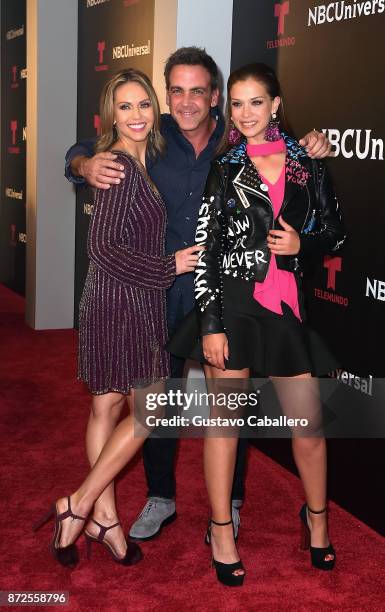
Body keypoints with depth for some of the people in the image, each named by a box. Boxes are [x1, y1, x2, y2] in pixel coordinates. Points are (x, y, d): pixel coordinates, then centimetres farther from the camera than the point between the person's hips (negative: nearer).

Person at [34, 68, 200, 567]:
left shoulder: (140, 162, 11)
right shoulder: (120, 166, -17)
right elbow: (104, 246, -22)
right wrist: (170, 267, -16)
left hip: (131, 302, 9)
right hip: (122, 301, -9)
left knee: (107, 406, 12)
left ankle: (103, 516, 22)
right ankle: (79, 507, 6)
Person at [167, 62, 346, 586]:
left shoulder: (307, 165, 7)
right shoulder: (223, 169, 3)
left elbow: (336, 234, 14)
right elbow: (206, 249, -3)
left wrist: (302, 244, -8)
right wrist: (211, 324, -9)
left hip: (288, 306, 2)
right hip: (231, 303, -1)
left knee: (309, 424, 6)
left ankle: (316, 519, 30)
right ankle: (222, 532, 19)